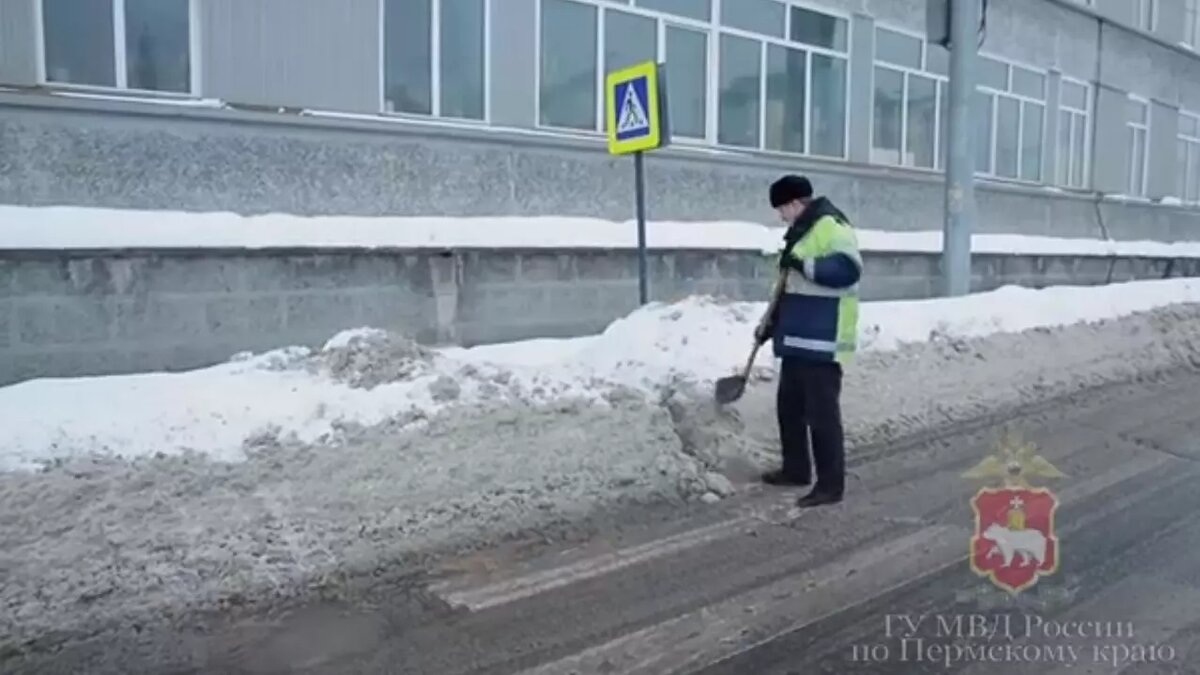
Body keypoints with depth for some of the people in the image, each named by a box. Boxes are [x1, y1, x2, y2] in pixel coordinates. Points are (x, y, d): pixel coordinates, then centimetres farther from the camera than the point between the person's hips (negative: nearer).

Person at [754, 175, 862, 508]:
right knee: (789, 406, 17)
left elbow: (848, 269, -26)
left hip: (822, 340, -10)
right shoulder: (801, 231, 20)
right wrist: (770, 322, 23)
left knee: (822, 412, -6)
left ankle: (831, 485, 2)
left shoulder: (831, 226, -12)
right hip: (798, 337, 11)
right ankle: (796, 469, 31)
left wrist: (803, 264, -28)